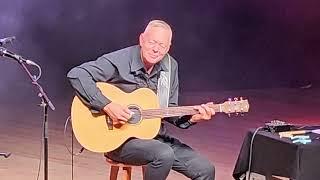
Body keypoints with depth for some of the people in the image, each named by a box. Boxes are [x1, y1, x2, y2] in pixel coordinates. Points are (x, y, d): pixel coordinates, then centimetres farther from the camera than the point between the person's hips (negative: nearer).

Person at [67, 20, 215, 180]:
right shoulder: (120, 61, -14)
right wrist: (107, 106, -28)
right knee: (164, 154, -34)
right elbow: (76, 75, -22)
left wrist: (191, 119, -9)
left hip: (156, 137, 6)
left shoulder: (170, 67, 5)